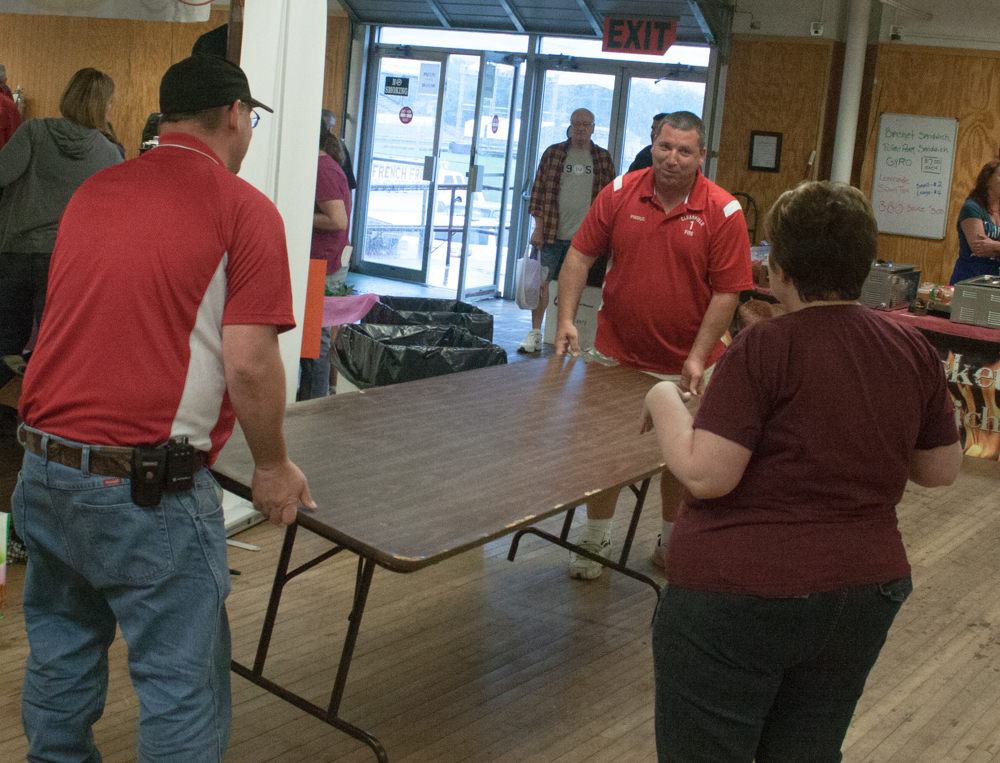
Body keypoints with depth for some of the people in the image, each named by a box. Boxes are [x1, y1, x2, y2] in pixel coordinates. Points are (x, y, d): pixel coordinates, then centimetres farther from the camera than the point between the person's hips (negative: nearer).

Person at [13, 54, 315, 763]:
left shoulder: (90, 193, 11)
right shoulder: (245, 209, -7)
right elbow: (248, 363, -14)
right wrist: (273, 466, 0)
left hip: (43, 468, 7)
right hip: (149, 489, -7)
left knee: (61, 653, 23)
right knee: (182, 685, 5)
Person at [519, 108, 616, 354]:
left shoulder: (603, 159, 7)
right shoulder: (553, 153, 5)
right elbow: (539, 191, 4)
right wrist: (538, 227, -3)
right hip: (551, 232, 0)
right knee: (541, 281, -2)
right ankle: (534, 334, 6)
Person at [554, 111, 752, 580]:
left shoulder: (723, 211, -11)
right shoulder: (620, 193, -4)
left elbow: (727, 291, -11)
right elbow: (581, 254, 1)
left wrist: (697, 357, -16)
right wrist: (567, 318, -10)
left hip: (684, 365, -1)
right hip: (616, 354, 2)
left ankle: (671, 542, 33)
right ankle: (595, 541, 26)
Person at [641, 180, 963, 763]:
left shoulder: (762, 350, -17)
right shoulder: (914, 350, -1)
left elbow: (704, 475, -20)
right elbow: (942, 470, 9)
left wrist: (665, 402, -4)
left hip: (738, 594, -6)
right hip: (865, 595, 6)